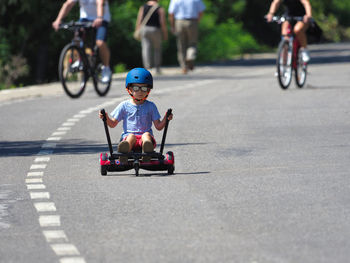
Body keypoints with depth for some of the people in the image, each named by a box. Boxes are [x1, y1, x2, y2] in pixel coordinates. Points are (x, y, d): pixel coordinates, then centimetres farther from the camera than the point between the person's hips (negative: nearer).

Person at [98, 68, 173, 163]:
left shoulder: (150, 106, 15)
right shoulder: (124, 105, 14)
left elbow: (158, 126, 13)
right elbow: (113, 124, 15)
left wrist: (166, 119, -6)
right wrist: (106, 117, -5)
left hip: (144, 136, 1)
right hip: (128, 136, -1)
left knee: (146, 134, -33)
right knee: (131, 136, -35)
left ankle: (147, 149, -69)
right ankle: (124, 150, -70)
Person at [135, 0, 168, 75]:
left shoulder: (142, 8, 5)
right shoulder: (160, 9, -1)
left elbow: (139, 21, -1)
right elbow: (163, 22, -6)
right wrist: (165, 34, 1)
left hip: (144, 29, 1)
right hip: (155, 30, -1)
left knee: (146, 49, -4)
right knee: (157, 49, 14)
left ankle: (147, 68, -18)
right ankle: (157, 68, 13)